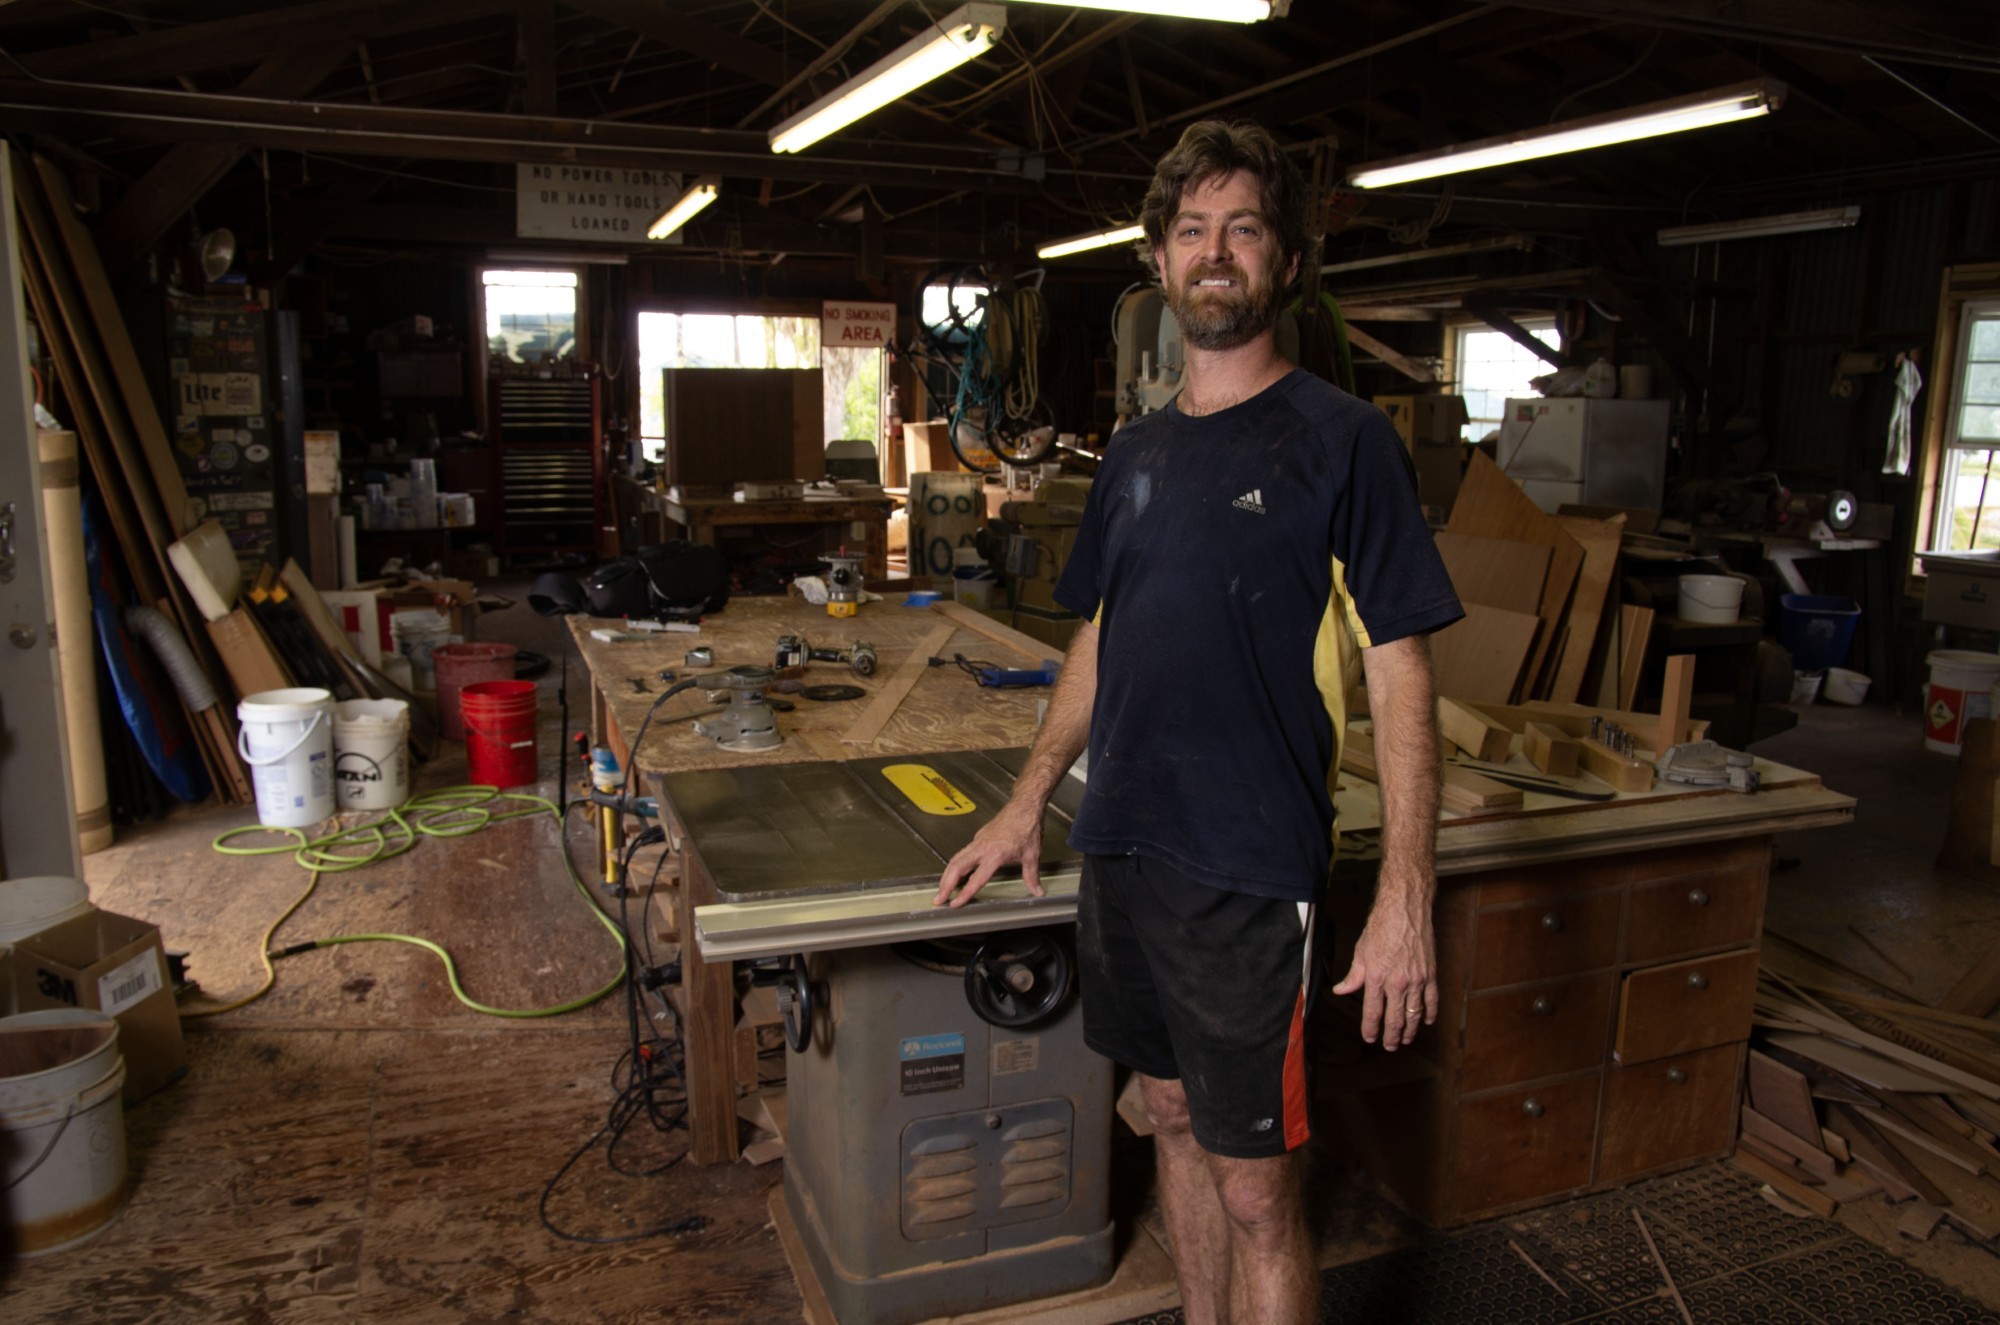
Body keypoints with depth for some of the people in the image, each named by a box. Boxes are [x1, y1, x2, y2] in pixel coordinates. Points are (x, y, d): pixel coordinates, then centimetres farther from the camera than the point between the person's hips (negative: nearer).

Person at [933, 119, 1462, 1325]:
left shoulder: (1342, 440, -8)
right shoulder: (1137, 455, 10)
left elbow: (1399, 675, -11)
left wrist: (1406, 898, -16)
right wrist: (1028, 805, 16)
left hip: (1252, 872, -6)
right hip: (1124, 851, 6)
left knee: (1256, 1184, 4)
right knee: (1177, 1118, 20)